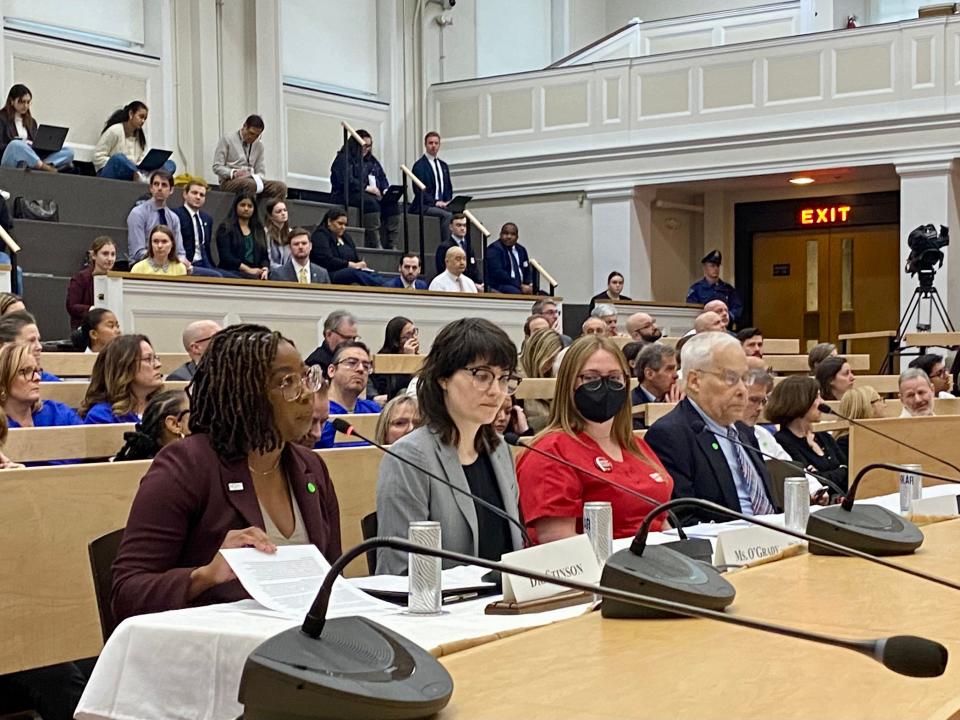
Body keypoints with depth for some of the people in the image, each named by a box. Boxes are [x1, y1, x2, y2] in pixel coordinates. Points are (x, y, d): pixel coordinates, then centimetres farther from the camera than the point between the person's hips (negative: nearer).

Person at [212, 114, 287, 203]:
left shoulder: (259, 146, 17)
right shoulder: (227, 139, 2)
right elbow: (217, 167, -2)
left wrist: (257, 178, -10)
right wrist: (234, 173, -22)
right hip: (229, 181, -5)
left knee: (281, 186, -22)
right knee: (251, 184, -40)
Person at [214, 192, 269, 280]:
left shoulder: (259, 231, 21)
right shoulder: (225, 228, 7)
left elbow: (264, 256, 15)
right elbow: (225, 256, -4)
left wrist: (265, 269, -7)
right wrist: (248, 270, -14)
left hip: (256, 274, 4)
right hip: (232, 273, -4)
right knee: (255, 279, -34)